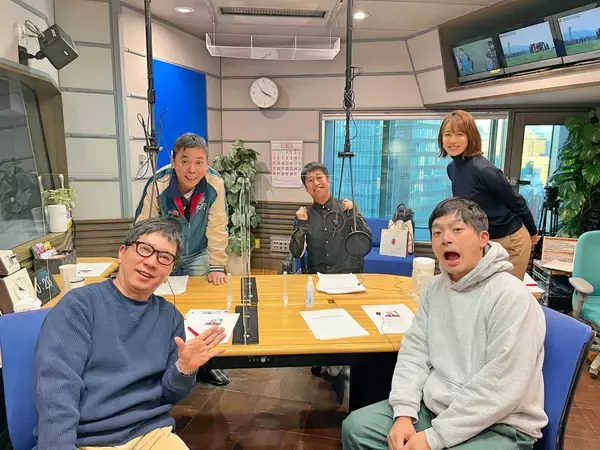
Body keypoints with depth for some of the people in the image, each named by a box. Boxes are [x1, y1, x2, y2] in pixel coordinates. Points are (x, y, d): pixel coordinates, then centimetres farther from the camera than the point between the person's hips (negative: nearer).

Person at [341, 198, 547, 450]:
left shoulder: (511, 297, -19)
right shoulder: (436, 288, 4)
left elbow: (500, 389, -22)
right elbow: (414, 351, 2)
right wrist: (404, 414, -12)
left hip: (498, 426, -6)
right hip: (434, 409, 6)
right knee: (356, 427, -3)